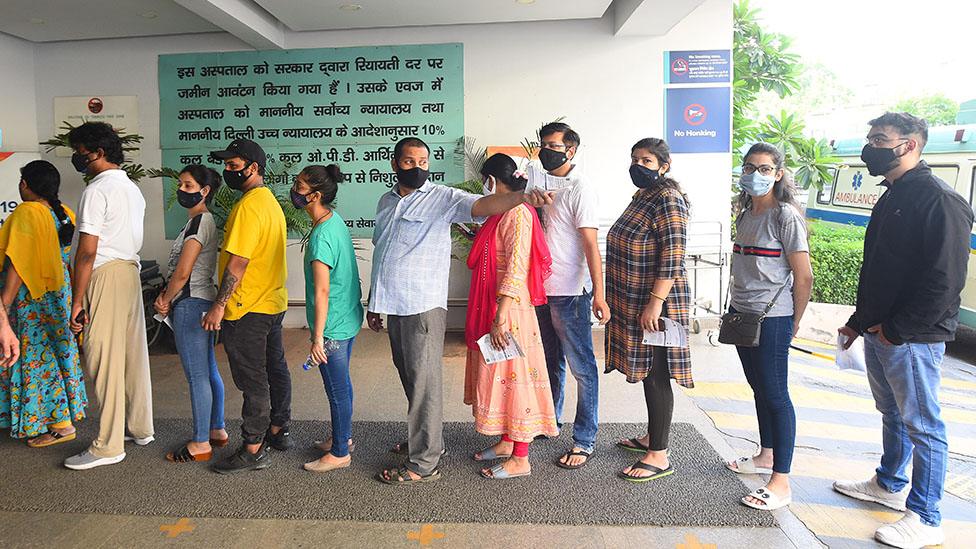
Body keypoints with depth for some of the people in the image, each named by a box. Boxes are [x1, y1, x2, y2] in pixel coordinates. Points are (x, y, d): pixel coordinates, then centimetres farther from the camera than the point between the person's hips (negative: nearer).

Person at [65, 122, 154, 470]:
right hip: (131, 272, 9)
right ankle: (140, 429, 24)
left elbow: (87, 252, -16)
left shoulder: (97, 189, -11)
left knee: (103, 360, -4)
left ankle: (108, 446, 2)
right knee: (133, 354, 14)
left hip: (105, 275, -9)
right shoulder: (133, 189, 16)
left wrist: (77, 300, -14)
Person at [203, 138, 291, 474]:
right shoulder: (271, 201, 13)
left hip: (247, 308, -10)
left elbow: (238, 261, -23)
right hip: (273, 303, 10)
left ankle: (254, 450, 7)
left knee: (252, 379, -2)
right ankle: (278, 431, 31)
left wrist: (219, 305, -18)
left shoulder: (249, 206, -18)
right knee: (274, 369, 17)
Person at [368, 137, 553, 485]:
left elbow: (481, 205, -23)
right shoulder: (386, 202, 15)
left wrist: (522, 197, -42)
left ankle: (423, 464, 8)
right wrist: (375, 303, 23)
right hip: (394, 307, 7)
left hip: (424, 307, -7)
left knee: (423, 383, -2)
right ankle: (426, 439, 35)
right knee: (409, 377, 18)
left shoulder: (442, 198, -5)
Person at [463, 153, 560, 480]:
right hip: (491, 309, 10)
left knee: (514, 376, -2)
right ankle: (506, 443, 31)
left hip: (510, 311, -10)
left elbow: (515, 271, -23)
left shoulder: (517, 213, -16)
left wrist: (500, 319, -25)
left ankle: (520, 459, 10)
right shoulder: (502, 213, 12)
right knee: (499, 375, 17)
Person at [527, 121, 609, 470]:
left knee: (582, 369, 1)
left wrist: (598, 293, -22)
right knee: (551, 363, 21)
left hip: (570, 293, -8)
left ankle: (584, 441, 11)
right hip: (540, 289, 8)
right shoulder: (540, 180, 9)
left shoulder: (581, 189, -12)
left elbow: (590, 244, -17)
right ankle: (549, 423, 37)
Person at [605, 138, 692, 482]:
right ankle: (651, 437, 32)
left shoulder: (668, 199, -14)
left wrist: (655, 302, -25)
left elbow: (673, 257, -21)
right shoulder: (642, 196, 14)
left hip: (655, 303, -9)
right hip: (634, 302, 9)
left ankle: (659, 457, 8)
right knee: (646, 372, 18)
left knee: (656, 376, -2)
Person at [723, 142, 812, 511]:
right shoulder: (746, 214, 12)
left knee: (775, 394, -3)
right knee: (759, 388, 19)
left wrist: (792, 325, -5)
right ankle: (766, 455, 35)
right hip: (741, 314, 8)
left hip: (771, 318, -8)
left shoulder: (786, 216, -12)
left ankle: (781, 483, 5)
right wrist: (735, 310, 16)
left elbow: (804, 278, -11)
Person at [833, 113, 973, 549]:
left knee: (922, 426, 2)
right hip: (879, 333, 9)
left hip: (911, 338, -9)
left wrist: (895, 330, -17)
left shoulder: (938, 199, -16)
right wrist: (859, 321, 18)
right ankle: (889, 485, 38)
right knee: (893, 415, 22)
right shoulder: (892, 198, 14)